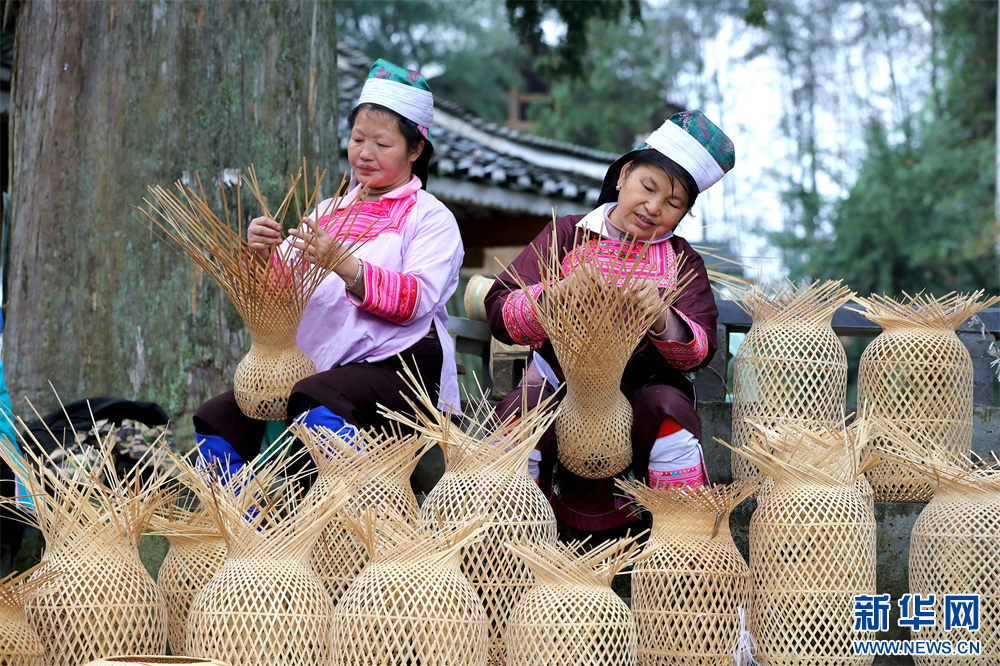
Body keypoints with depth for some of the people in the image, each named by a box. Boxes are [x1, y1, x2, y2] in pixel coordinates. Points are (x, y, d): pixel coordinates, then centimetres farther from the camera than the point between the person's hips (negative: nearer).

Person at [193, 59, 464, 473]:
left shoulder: (431, 218, 5)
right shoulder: (329, 211, 23)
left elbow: (416, 300, -14)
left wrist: (341, 263, -28)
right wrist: (261, 253, -11)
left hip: (398, 366, -6)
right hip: (314, 367, 7)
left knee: (318, 410, -36)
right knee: (215, 422, -9)